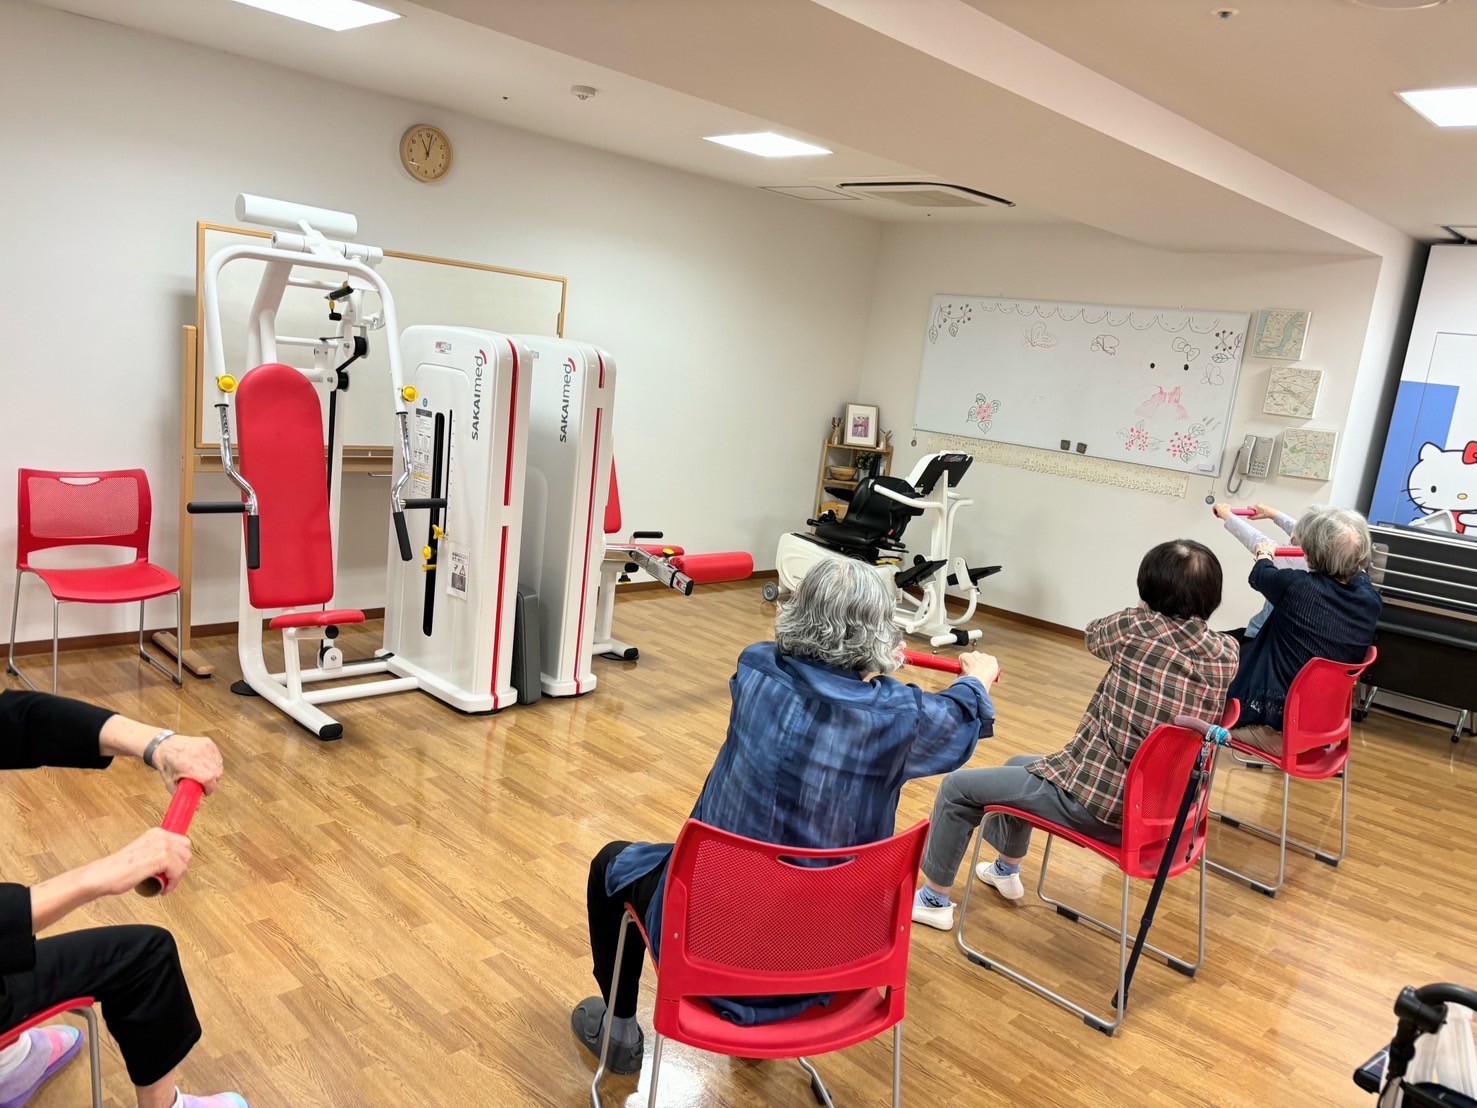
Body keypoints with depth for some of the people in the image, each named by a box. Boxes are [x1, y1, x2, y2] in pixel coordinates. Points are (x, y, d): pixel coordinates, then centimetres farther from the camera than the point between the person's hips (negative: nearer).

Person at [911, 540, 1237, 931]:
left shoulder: (1139, 627, -17)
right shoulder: (1227, 652, -5)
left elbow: (1094, 634, 6)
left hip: (1096, 801, -7)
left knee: (958, 787, 10)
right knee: (1018, 765, 31)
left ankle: (934, 899, 23)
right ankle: (1006, 870, 51)